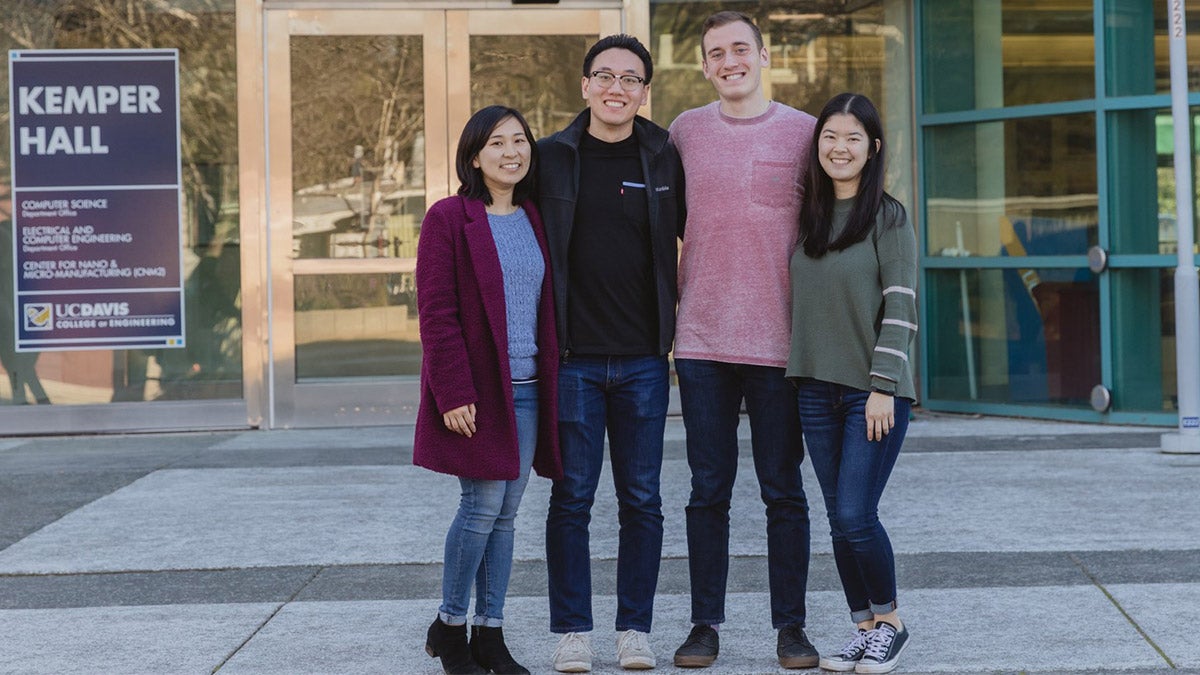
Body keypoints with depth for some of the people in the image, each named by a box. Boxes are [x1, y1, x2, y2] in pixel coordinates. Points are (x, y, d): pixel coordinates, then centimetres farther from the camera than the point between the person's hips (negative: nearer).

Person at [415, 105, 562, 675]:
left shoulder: (534, 221, 12)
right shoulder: (449, 219, -6)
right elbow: (436, 313, -10)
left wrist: (550, 386, 11)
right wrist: (454, 394, -16)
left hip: (526, 390, 6)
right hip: (475, 392, -5)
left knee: (506, 513, 7)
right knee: (483, 506, -7)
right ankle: (449, 627, 9)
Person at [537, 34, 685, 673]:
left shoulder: (664, 158, 3)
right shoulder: (552, 157, 2)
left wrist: (680, 322, 10)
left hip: (643, 359, 1)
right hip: (573, 357, -1)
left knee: (641, 500, 6)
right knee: (571, 499, 3)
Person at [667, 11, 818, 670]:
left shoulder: (804, 132, 0)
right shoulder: (685, 131, 7)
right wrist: (671, 303, 12)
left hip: (779, 340, -2)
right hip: (701, 341, 2)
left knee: (783, 491, 6)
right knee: (708, 491, 6)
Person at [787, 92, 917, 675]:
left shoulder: (888, 218, -5)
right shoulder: (809, 217, 11)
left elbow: (900, 306, -9)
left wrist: (883, 387, -14)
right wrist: (796, 376, 12)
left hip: (873, 390, -5)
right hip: (817, 388, 5)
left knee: (856, 516, -10)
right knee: (839, 519, 6)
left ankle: (888, 621, 11)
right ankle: (865, 628, 18)